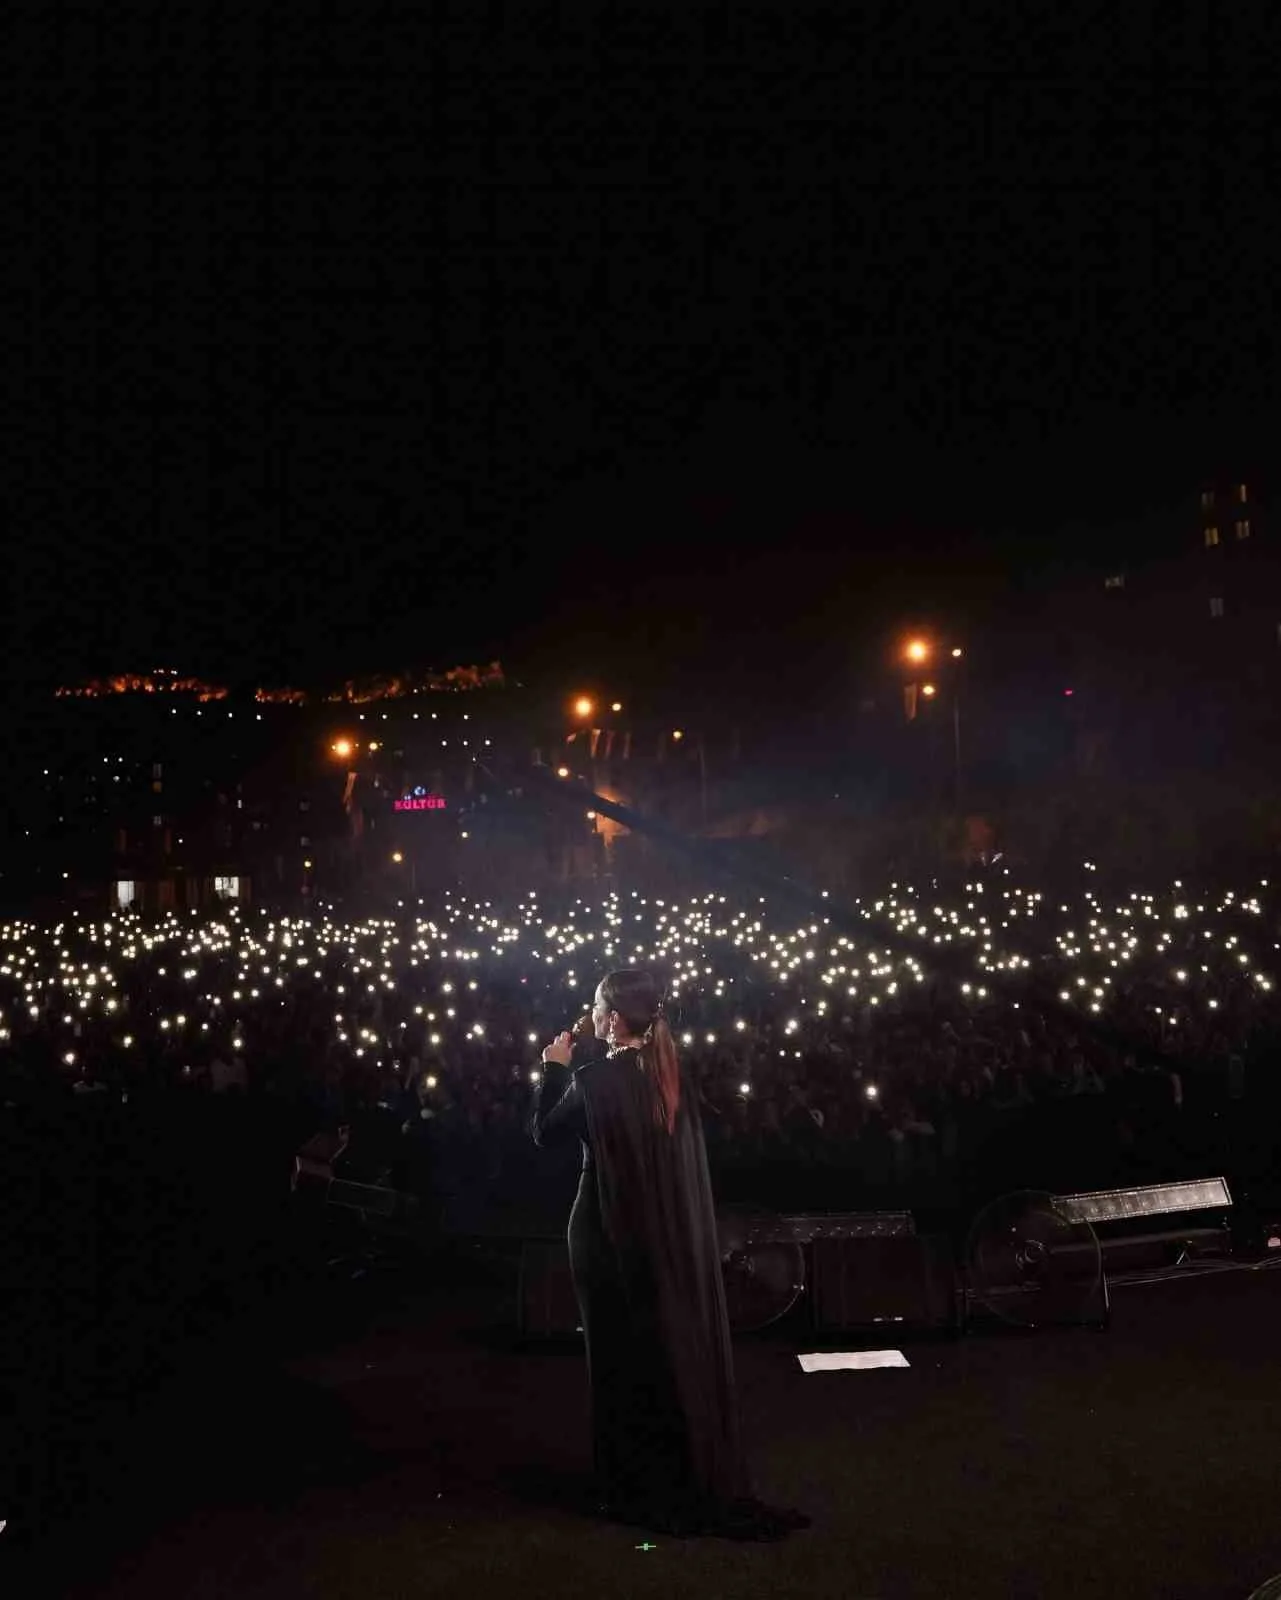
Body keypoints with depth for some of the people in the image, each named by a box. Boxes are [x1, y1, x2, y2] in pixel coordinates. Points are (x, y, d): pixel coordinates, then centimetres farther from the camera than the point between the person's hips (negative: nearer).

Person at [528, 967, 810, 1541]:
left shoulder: (596, 1078, -20)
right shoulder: (671, 1071, -1)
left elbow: (544, 1132, -7)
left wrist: (555, 1067, 1)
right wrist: (583, 1061, 11)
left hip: (614, 1235, -6)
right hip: (674, 1232, 6)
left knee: (628, 1360, 7)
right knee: (682, 1349, 15)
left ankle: (640, 1489, 18)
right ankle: (701, 1483, 25)